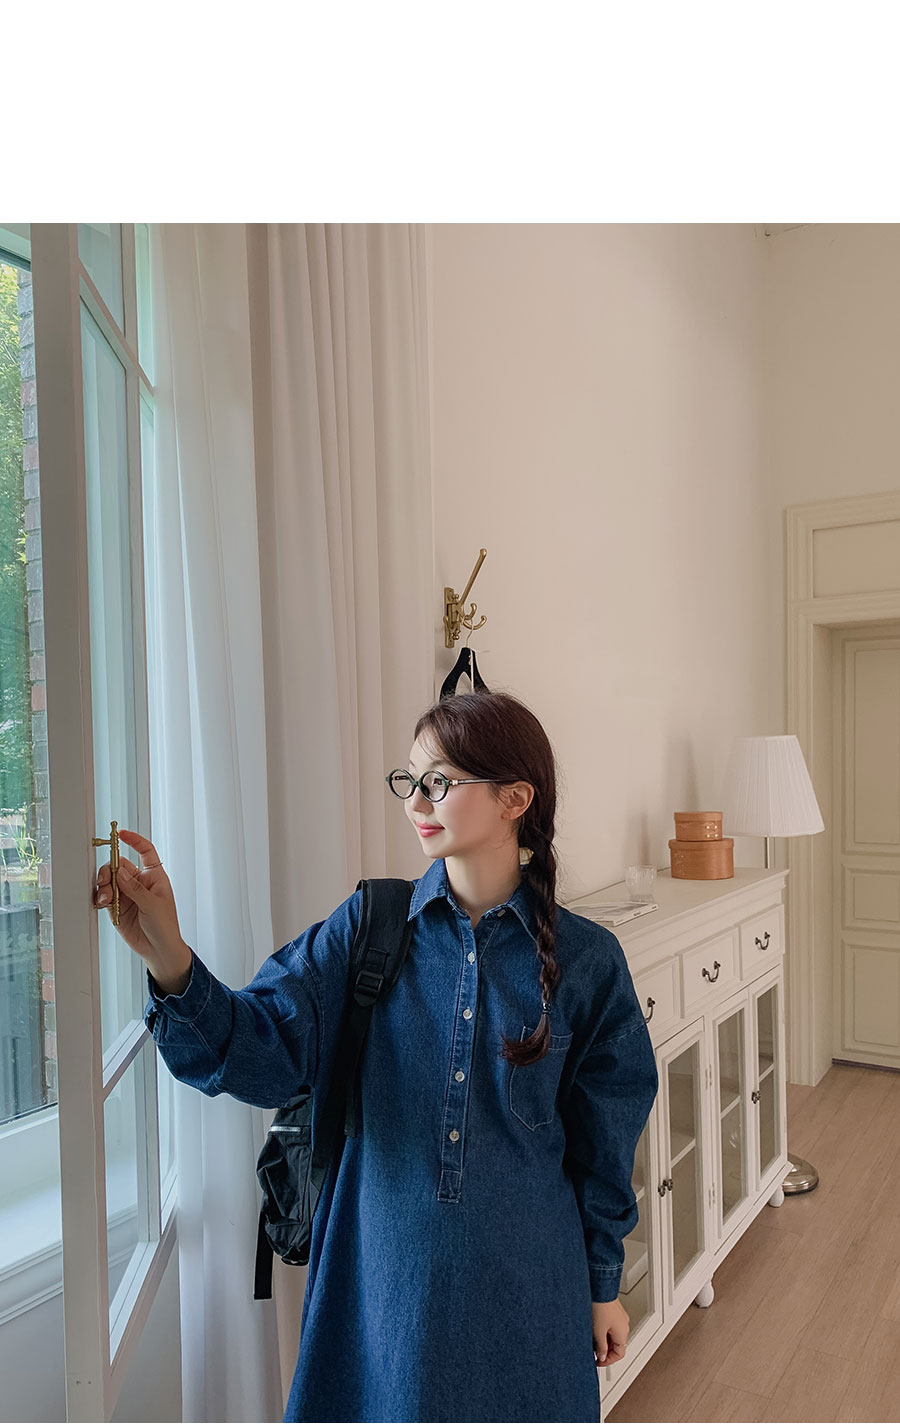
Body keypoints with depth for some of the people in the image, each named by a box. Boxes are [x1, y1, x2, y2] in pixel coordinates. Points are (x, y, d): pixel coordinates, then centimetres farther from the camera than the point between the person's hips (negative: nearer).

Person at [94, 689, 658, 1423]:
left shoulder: (586, 959, -11)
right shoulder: (367, 929, -9)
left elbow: (602, 1139, -2)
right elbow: (265, 1048, -19)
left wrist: (605, 1285, 7)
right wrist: (167, 954, -35)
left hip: (523, 1282, 0)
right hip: (385, 1271, 1)